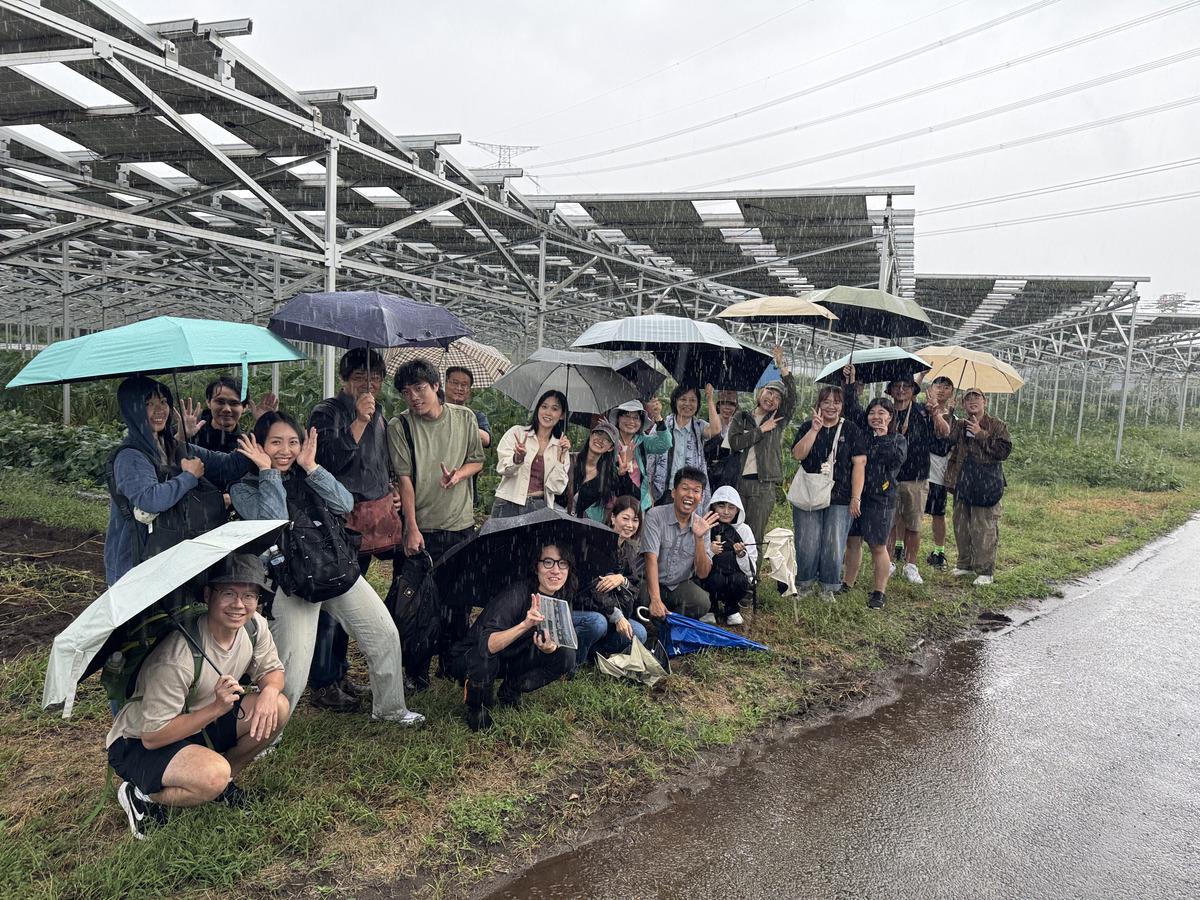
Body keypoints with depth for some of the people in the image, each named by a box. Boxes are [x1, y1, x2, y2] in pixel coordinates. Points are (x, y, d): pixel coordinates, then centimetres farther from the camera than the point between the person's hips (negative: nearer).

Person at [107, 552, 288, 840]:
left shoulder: (254, 626, -14)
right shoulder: (178, 657, -34)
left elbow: (272, 670, 2)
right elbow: (152, 737, -27)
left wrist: (269, 690, -22)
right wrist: (216, 708, -37)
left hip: (198, 725, 7)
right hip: (138, 745, -7)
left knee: (278, 708, -14)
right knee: (213, 775, -34)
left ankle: (222, 782, 8)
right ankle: (142, 796, -3)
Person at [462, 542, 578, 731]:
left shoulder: (562, 597, -13)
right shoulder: (516, 595, -31)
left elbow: (558, 636, -5)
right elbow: (486, 645, -38)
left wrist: (551, 646, -30)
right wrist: (525, 625, -53)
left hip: (517, 661, 5)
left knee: (566, 655, -16)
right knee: (483, 658, -37)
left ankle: (510, 692, 6)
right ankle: (477, 706, -4)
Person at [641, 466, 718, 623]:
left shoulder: (702, 525, 0)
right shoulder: (655, 517, -12)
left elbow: (703, 573, -4)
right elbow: (651, 559, -22)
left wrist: (699, 537, -19)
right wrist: (656, 601, -33)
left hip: (681, 585, 3)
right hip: (651, 584, -3)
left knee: (702, 602, -28)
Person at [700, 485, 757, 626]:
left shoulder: (743, 530, 3)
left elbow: (750, 569, 0)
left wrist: (741, 554, -19)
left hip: (737, 576, 1)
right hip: (709, 578, -1)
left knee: (738, 579, -31)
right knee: (717, 579, -32)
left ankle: (732, 610, 3)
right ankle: (711, 609, 2)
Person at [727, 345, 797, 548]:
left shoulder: (778, 419, 12)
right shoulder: (741, 417, 13)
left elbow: (792, 397, -5)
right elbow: (735, 442, -4)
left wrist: (782, 366, -12)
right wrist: (761, 429, -5)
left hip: (763, 486, -1)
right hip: (739, 482, 1)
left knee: (755, 538, -2)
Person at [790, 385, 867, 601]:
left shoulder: (852, 430, 6)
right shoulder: (807, 428, 9)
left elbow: (859, 464, 1)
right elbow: (798, 455, -7)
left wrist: (856, 498, -6)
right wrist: (814, 430, -14)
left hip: (840, 498, -1)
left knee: (834, 545, 0)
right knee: (806, 543, 0)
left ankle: (828, 587, 16)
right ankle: (803, 583, 19)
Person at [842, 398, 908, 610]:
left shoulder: (898, 439, 3)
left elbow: (897, 459, -16)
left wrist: (884, 437, -13)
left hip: (881, 499, -3)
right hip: (855, 495, 3)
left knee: (877, 546, 1)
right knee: (852, 542, 9)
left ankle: (880, 592, 12)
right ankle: (848, 585, 22)